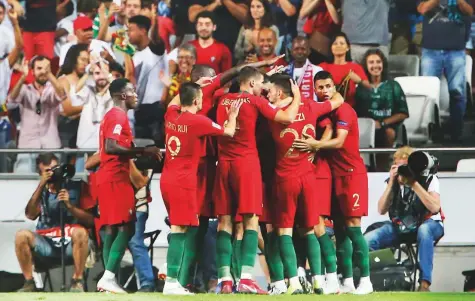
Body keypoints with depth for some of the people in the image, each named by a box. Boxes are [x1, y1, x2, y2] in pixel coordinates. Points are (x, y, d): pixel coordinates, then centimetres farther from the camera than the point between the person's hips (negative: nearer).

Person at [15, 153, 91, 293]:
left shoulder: (74, 188, 5)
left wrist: (69, 205, -20)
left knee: (80, 232, -35)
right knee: (22, 235, -23)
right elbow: (31, 215, -6)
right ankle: (29, 283, -15)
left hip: (71, 245, -2)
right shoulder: (42, 191, 13)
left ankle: (77, 281, -22)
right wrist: (41, 185, -9)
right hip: (47, 245, 2)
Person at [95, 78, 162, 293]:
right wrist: (142, 151, -19)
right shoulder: (118, 116, -11)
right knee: (125, 227, -12)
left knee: (112, 229, 7)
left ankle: (109, 279, 5)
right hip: (116, 178, -10)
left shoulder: (112, 115, 21)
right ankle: (108, 277, -18)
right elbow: (111, 147, -22)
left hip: (108, 178, 10)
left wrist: (143, 152, 16)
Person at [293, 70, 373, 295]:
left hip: (352, 173, -7)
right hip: (334, 174, 7)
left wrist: (316, 145, -32)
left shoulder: (343, 110, -10)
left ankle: (365, 280, -9)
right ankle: (347, 281, 7)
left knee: (352, 226, -10)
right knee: (339, 228, 5)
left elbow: (339, 141, -21)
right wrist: (310, 145, -3)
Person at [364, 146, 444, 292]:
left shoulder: (429, 179, -10)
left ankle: (424, 283, -41)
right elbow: (381, 210, -7)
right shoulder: (394, 181, 0)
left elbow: (434, 207, -24)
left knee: (423, 230, -42)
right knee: (366, 241, -18)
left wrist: (414, 183, -26)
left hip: (428, 223, -4)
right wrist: (391, 183, -17)